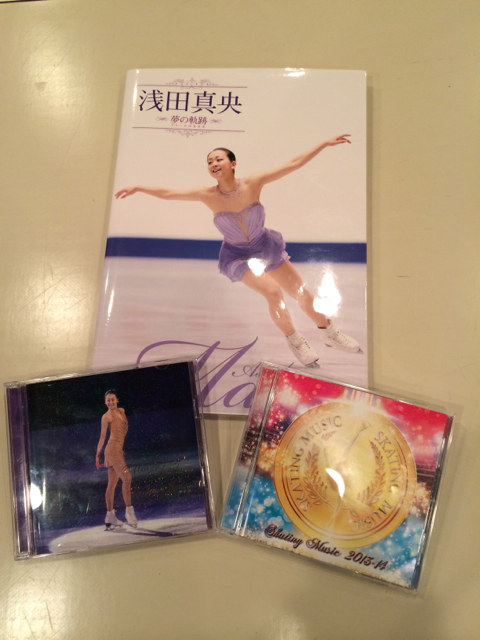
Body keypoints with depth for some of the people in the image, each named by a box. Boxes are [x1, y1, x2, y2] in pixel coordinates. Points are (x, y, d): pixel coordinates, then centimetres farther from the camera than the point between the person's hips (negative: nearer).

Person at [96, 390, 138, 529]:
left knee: (112, 484, 9)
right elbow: (102, 436, -4)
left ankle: (110, 516, 12)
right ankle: (129, 510, -12)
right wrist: (97, 455, -3)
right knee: (127, 477, -16)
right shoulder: (107, 416, -5)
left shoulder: (122, 411, 14)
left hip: (119, 450, 7)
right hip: (112, 449, -7)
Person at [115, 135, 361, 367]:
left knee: (304, 296, 5)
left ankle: (329, 332, 32)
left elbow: (293, 164, -18)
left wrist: (325, 143, -18)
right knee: (273, 292, -25)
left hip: (265, 247, 2)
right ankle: (294, 341, 1)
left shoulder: (253, 183, -19)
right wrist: (137, 188, -10)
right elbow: (167, 193, -11)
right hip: (237, 256, -2)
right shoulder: (208, 195, -18)